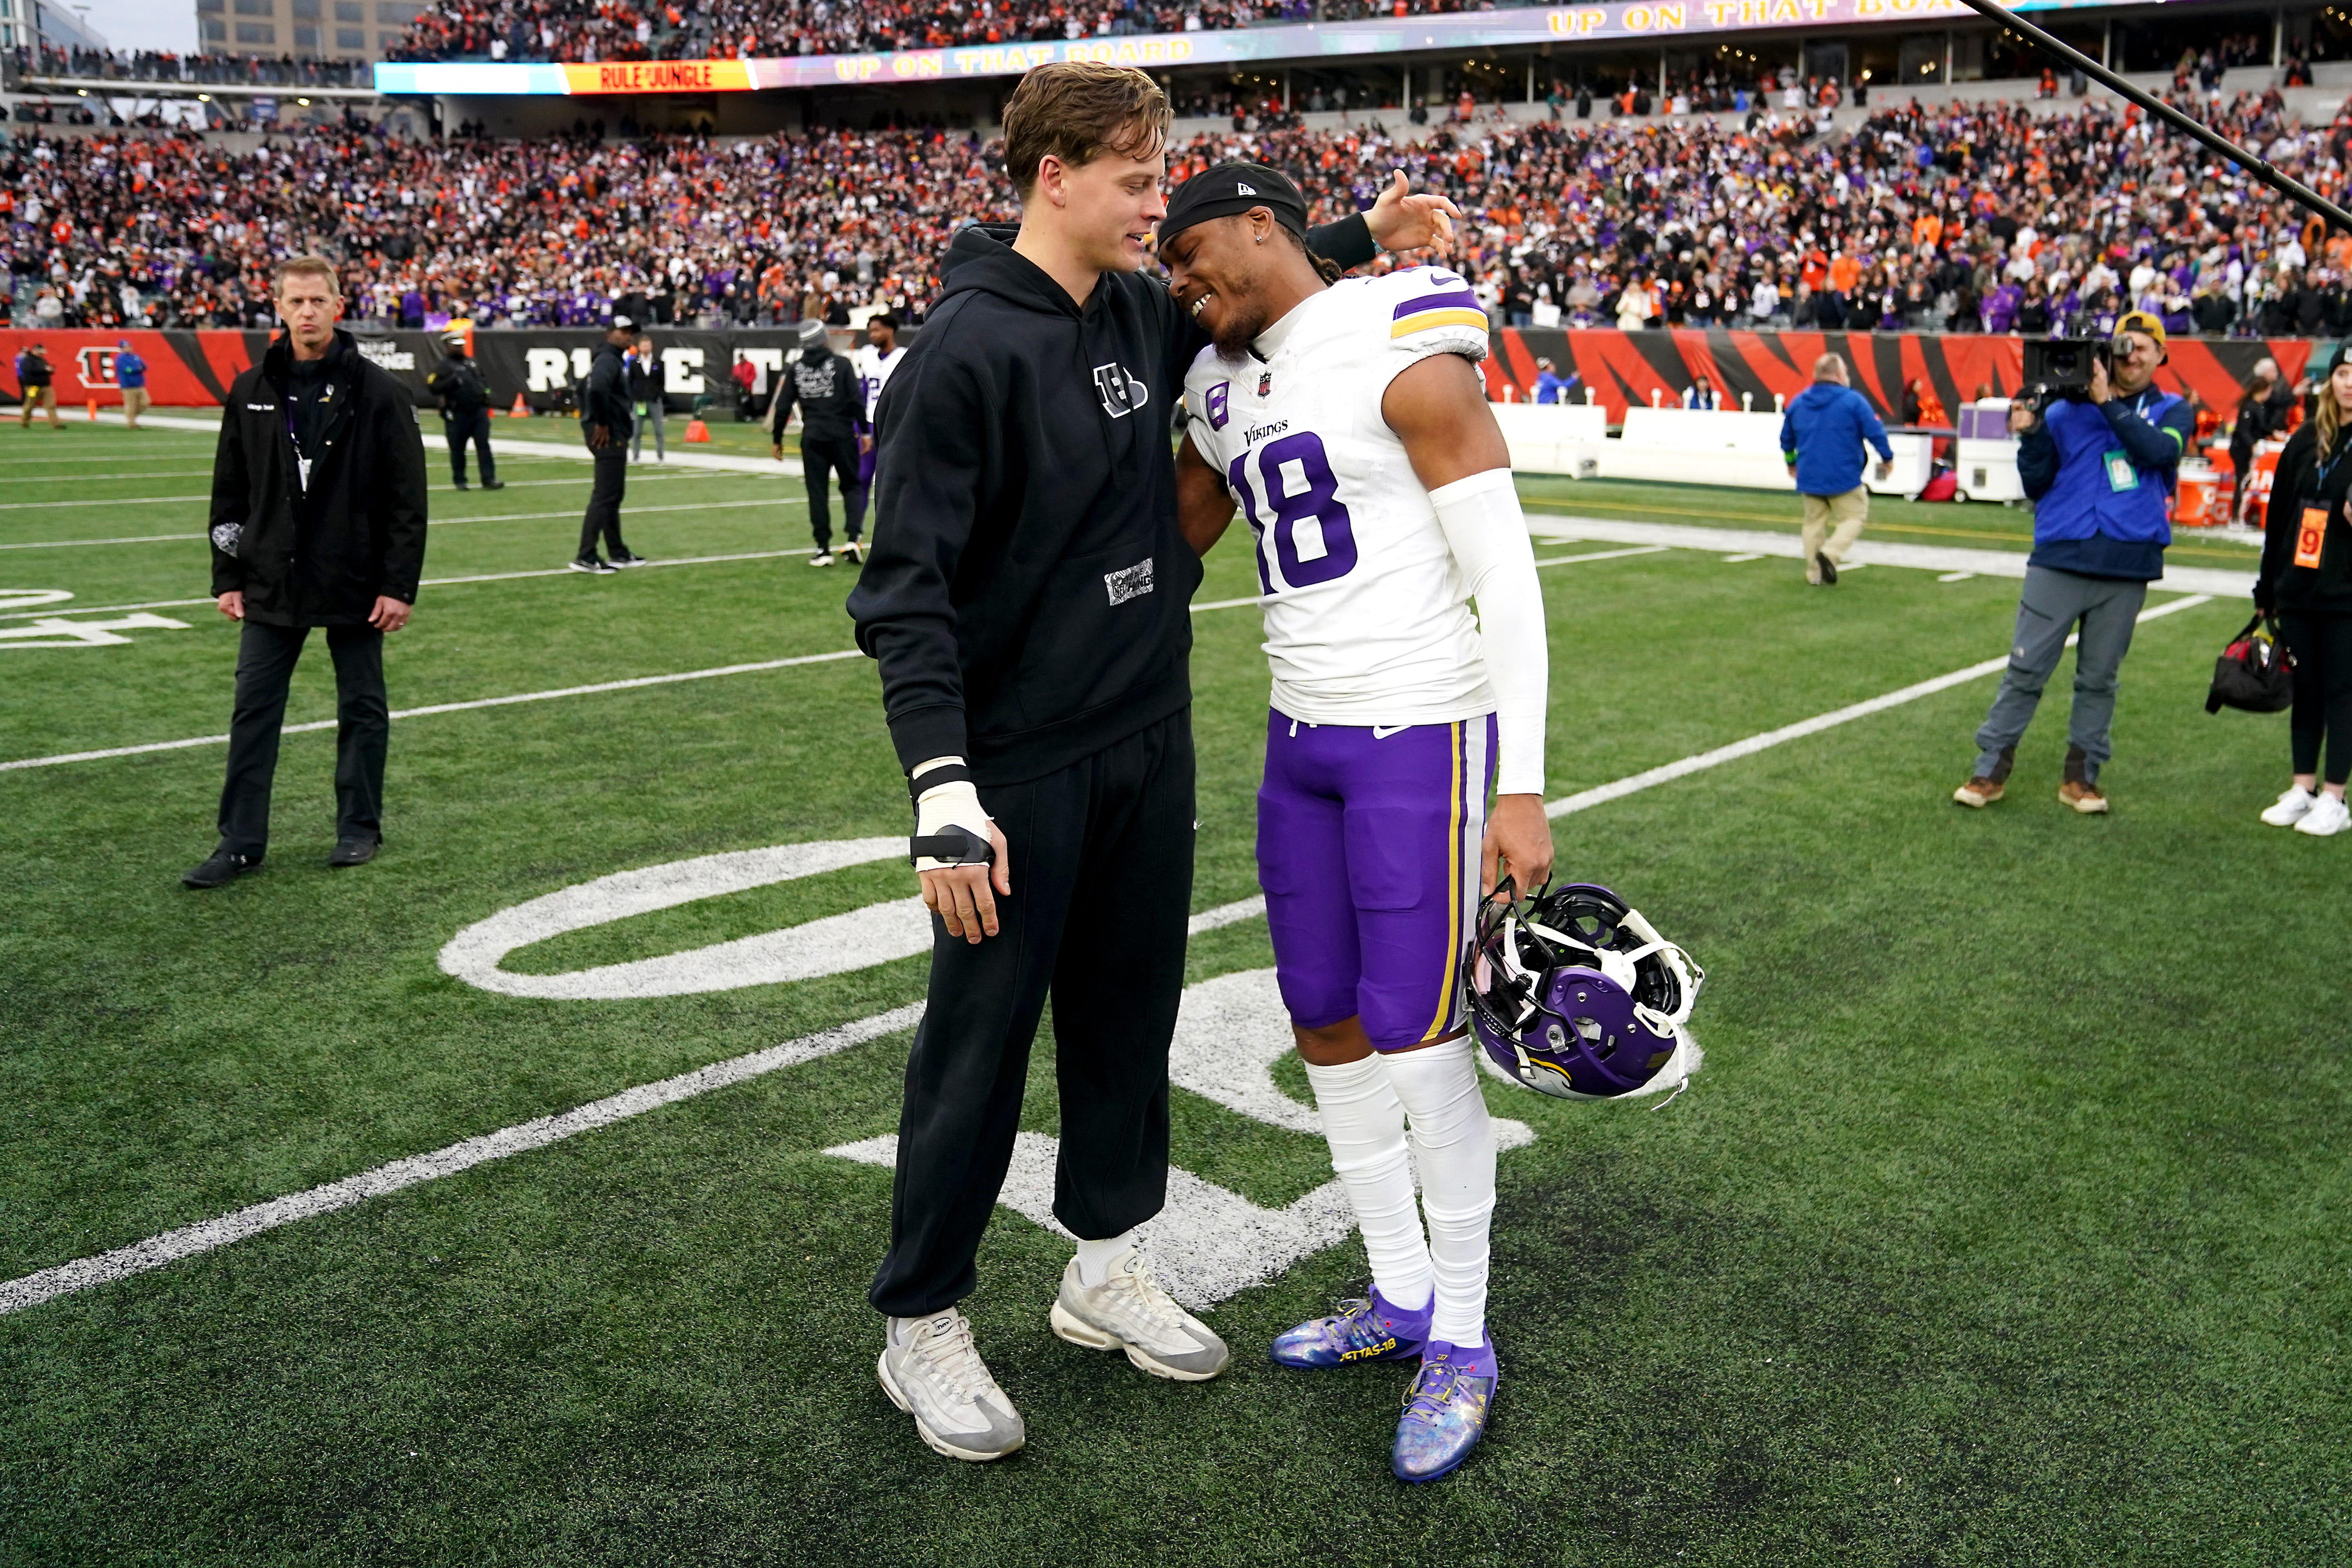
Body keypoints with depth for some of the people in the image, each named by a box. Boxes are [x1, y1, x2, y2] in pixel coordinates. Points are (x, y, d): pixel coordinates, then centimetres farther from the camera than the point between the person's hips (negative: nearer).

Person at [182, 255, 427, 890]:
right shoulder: (252, 391, 5)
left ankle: (360, 827, 23)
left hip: (355, 583, -3)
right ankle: (241, 842, 10)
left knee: (362, 708, 8)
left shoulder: (378, 392, -6)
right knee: (254, 711, 3)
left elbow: (407, 498, -7)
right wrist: (227, 576, 5)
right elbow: (229, 493, 9)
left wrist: (399, 584, -10)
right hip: (271, 583, 3)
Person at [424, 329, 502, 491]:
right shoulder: (443, 366, -4)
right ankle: (459, 481, 16)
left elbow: (483, 379, 31)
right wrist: (453, 381, -20)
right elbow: (432, 387, -13)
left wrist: (485, 390, 12)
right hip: (457, 415, -5)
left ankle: (489, 479, -3)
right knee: (457, 449, 5)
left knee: (483, 445, -2)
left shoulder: (471, 362, 16)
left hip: (479, 411, 5)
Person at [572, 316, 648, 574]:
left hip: (613, 436, 11)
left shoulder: (611, 359, 18)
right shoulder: (608, 360, -14)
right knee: (604, 496, -9)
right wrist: (602, 424, -23)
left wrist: (591, 421, 21)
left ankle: (618, 554, 24)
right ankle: (585, 557, -9)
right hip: (609, 437, -11)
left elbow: (588, 388, 29)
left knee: (613, 495, 16)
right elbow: (597, 390, -33)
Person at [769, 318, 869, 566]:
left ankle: (823, 548, 4)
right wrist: (865, 431, -1)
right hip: (842, 435, -2)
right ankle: (854, 537, -8)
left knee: (817, 491, 6)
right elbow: (856, 400, -8)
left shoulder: (795, 369, 6)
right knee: (852, 486, 10)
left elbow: (782, 407, 5)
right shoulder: (841, 364, -2)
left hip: (812, 438, 2)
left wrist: (776, 439, 13)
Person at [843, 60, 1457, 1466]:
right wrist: (944, 792, -26)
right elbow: (908, 590, -19)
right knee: (982, 1045, 3)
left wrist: (1363, 238, 16)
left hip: (1151, 742, 7)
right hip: (1022, 762, -7)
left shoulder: (1141, 312, 6)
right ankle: (922, 1323, 21)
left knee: (1129, 1011, 16)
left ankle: (1107, 1267, 34)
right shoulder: (966, 351, -17)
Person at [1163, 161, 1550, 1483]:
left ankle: (1463, 1339, 17)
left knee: (1417, 1032, -3)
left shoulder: (1405, 356, -12)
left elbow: (1508, 578, -15)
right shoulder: (1223, 388, 12)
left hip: (1424, 736, -8)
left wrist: (1523, 788, -19)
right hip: (1302, 736, 8)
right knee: (1326, 1023, 12)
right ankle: (1402, 1295, 30)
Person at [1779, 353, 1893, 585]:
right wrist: (1887, 457, 7)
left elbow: (1786, 438, 19)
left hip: (1809, 478, 5)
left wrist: (1791, 462, 37)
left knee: (1814, 522, 13)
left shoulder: (1797, 402, 8)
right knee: (1855, 517, 5)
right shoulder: (1853, 401, -9)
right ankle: (1831, 553, -17)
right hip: (1844, 477, -5)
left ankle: (1815, 574, 13)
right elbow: (1875, 432, -9)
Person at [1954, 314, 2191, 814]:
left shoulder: (2172, 412, 9)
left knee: (2099, 679, 8)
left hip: (2127, 570, 1)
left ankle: (2082, 776, 18)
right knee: (2025, 669, -1)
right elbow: (2036, 486, 6)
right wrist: (2030, 435, -9)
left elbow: (2159, 450, -14)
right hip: (2059, 561, -1)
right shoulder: (2065, 410, 6)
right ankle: (1991, 769, 6)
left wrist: (2108, 402, -14)